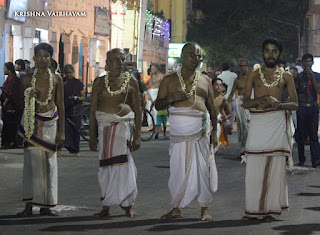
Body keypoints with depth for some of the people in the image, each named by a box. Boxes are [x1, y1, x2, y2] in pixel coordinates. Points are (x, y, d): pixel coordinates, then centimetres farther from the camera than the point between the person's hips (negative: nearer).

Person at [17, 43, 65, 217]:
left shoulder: (56, 79, 5)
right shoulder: (28, 79, 3)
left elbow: (60, 105, 7)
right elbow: (22, 103, 10)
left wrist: (61, 130, 4)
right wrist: (28, 96, -13)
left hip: (50, 123, 1)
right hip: (32, 122, -1)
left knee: (49, 161, 2)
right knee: (32, 160, -6)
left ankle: (45, 205, 10)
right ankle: (29, 206, -3)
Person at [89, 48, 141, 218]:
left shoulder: (130, 81, 5)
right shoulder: (99, 82, 9)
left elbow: (138, 110, 6)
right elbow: (93, 110, 10)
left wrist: (137, 136, 0)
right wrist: (92, 136, 5)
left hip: (124, 124, -1)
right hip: (104, 126, 2)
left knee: (122, 163, -6)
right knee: (105, 165, 2)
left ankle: (127, 205, 4)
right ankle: (106, 207, 9)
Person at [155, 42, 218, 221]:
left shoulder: (205, 80, 14)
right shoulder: (170, 80, 8)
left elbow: (212, 108, 16)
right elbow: (158, 105, 7)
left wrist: (214, 131, 8)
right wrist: (170, 98, -14)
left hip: (201, 130, 1)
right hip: (179, 131, -1)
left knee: (203, 169, -1)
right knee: (179, 169, 0)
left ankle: (205, 208, 9)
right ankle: (177, 208, 12)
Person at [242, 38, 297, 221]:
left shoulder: (286, 76, 11)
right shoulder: (254, 75, 13)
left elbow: (295, 104, 7)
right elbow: (245, 103, 6)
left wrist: (278, 103, -12)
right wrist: (262, 99, -12)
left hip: (278, 122, -1)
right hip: (257, 122, 1)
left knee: (275, 166, -3)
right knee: (254, 167, -2)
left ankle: (270, 209, 2)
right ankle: (254, 209, 5)